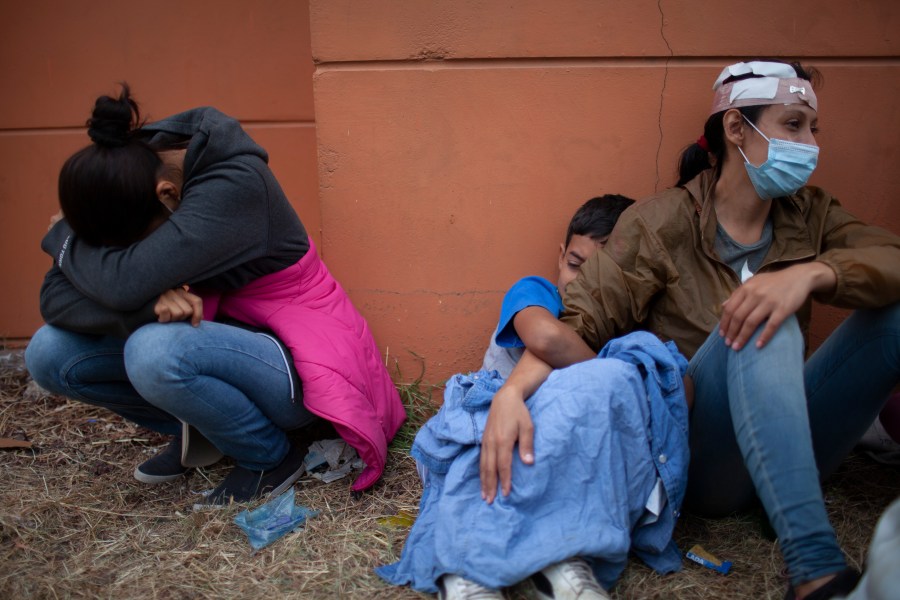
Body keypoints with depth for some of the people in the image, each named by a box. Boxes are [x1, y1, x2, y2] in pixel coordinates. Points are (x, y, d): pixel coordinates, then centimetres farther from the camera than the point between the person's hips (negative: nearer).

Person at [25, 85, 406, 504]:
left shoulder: (236, 183, -27)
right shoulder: (130, 176, -7)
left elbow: (126, 283, -35)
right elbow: (54, 298, -10)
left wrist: (64, 239, -13)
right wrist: (149, 304, -30)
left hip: (294, 362, -6)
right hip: (224, 338, 7)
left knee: (154, 352, -35)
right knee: (48, 352, -7)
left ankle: (270, 459, -7)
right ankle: (197, 432, 11)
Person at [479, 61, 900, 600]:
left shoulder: (810, 213, 10)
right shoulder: (663, 222, -5)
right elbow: (582, 321, -14)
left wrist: (812, 272, -30)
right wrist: (512, 390, -33)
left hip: (789, 447, 5)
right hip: (695, 456, -4)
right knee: (764, 323, -33)